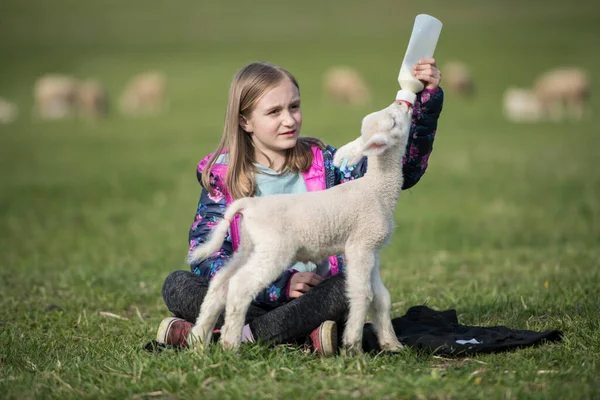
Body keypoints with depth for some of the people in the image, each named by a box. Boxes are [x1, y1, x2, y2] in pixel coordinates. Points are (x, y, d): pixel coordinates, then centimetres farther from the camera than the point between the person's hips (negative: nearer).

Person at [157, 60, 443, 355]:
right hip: (251, 301, 0)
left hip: (314, 300, 0)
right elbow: (206, 255, -8)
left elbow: (401, 168, -2)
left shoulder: (324, 165, 6)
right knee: (177, 285, -24)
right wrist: (281, 283, -18)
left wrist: (427, 101, -13)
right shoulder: (223, 177, 1)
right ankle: (303, 335, -29)